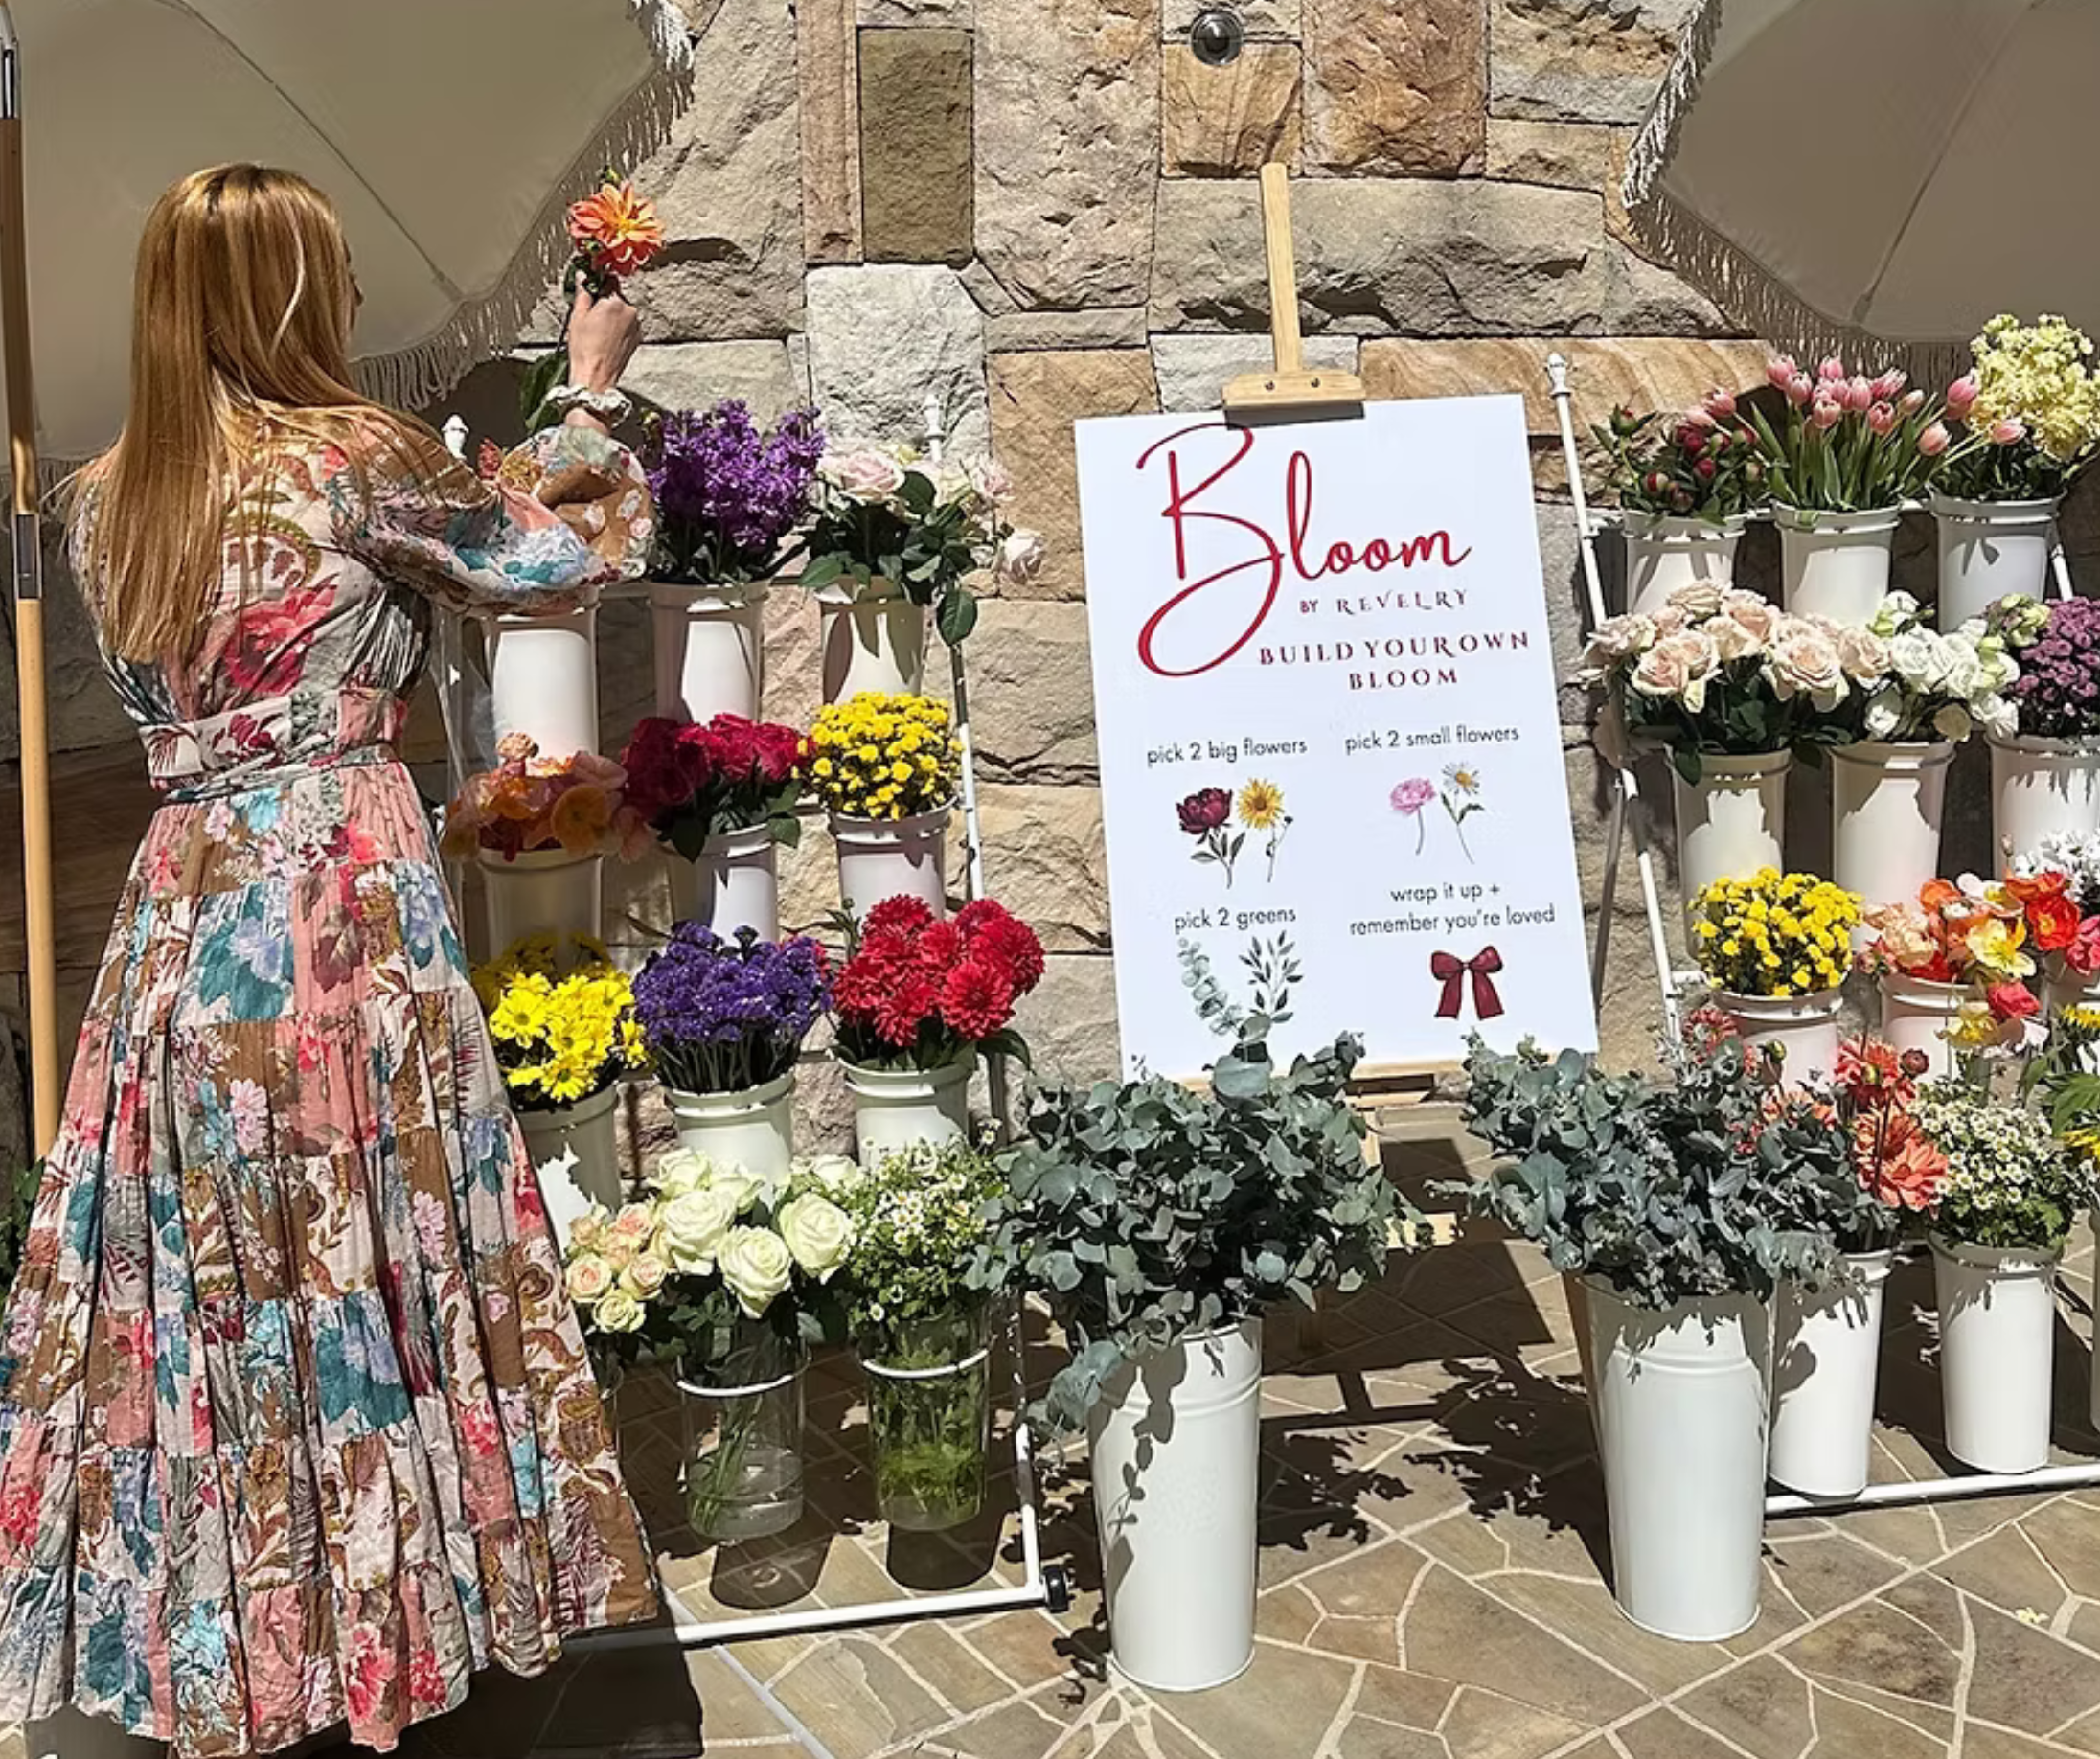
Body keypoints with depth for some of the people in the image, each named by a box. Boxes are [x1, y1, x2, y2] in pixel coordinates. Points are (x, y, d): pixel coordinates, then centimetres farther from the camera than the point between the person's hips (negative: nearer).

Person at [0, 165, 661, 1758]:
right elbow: (559, 555, 7)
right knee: (359, 1256, 4)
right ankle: (367, 1623, 18)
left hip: (186, 903, 6)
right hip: (339, 893, -6)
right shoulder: (358, 458, -6)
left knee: (205, 1273, 13)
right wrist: (593, 394, 21)